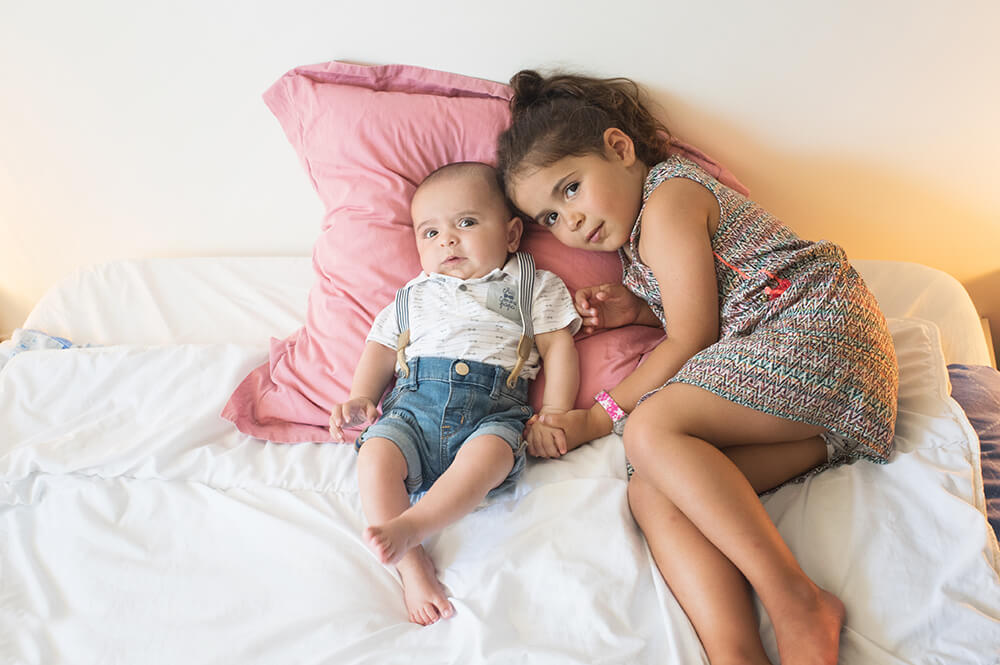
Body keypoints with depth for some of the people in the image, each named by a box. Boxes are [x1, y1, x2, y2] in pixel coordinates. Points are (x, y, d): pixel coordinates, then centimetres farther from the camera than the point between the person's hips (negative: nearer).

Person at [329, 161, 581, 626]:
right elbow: (382, 345, 26)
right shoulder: (415, 294, 26)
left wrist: (554, 412, -3)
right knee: (376, 455, -26)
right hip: (414, 401, 3)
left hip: (493, 409, -2)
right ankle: (411, 562, -27)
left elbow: (558, 346, 10)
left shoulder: (534, 286, 17)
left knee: (488, 454, -36)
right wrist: (359, 398, 10)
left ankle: (407, 527, -42)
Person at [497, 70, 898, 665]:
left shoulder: (668, 198, -6)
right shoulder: (638, 228, 24)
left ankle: (798, 602, -27)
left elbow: (693, 340, -9)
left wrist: (597, 418, -6)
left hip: (820, 328, -9)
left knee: (651, 429, -29)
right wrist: (640, 310, 13)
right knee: (652, 493, -15)